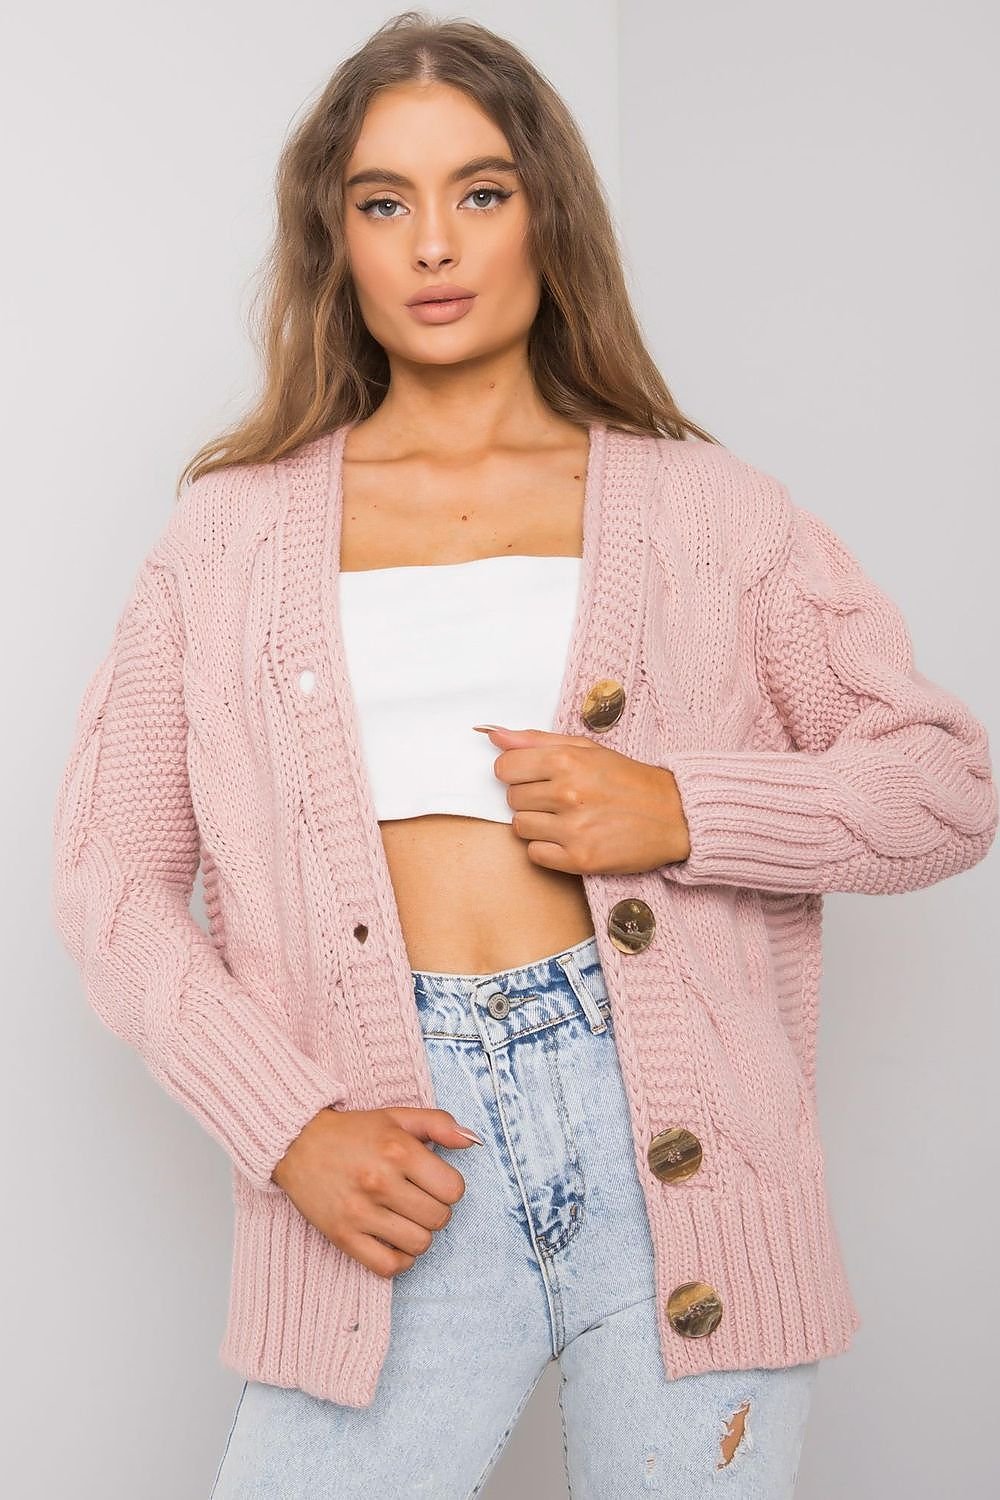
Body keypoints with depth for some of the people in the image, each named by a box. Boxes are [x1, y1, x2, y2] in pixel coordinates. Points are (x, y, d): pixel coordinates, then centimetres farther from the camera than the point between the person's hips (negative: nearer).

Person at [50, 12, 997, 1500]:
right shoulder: (233, 533, 9)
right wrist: (289, 1126, -7)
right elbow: (113, 872, 7)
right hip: (399, 1174, 0)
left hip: (680, 1152, 0)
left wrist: (684, 810, -10)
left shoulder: (703, 509, 8)